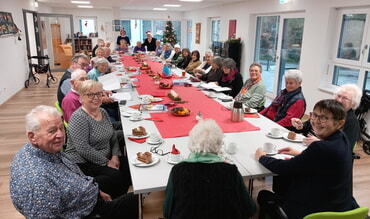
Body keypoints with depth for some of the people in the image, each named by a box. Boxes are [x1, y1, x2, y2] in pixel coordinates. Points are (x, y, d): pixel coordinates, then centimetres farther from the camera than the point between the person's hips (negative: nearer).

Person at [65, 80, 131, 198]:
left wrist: (115, 156, -5)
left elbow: (113, 138, 12)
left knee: (128, 168, -11)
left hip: (105, 158, 8)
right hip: (82, 163, -8)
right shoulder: (78, 117, -17)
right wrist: (107, 162, -19)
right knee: (116, 175, -25)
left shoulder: (103, 112, 7)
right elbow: (83, 149, -23)